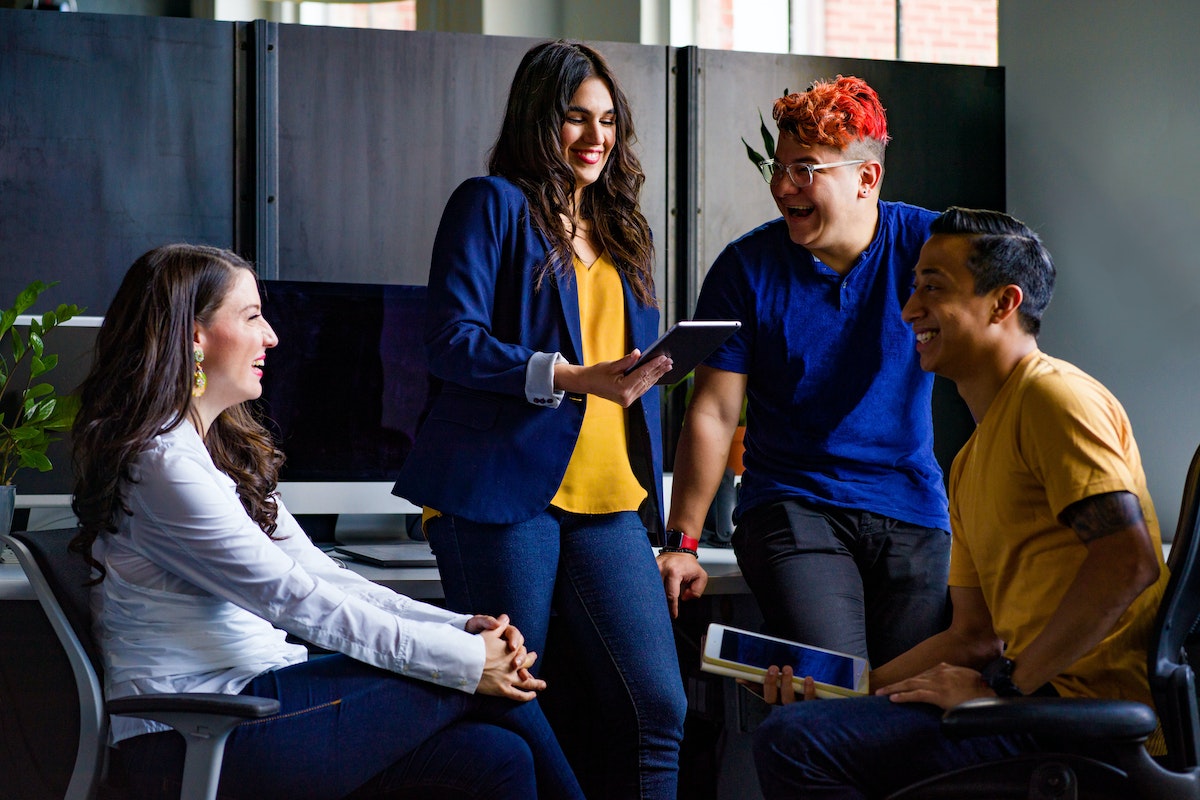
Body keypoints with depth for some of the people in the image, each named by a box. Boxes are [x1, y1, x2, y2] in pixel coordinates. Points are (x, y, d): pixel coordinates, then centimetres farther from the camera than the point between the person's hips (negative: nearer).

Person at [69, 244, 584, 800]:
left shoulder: (223, 450, 17)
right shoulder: (161, 465, -15)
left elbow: (319, 574, 12)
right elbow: (293, 598, -18)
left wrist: (460, 627, -1)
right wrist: (464, 660, -16)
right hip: (200, 747, -9)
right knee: (487, 687, -11)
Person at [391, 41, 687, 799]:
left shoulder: (620, 228, 22)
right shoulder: (493, 204, 3)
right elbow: (454, 341, -9)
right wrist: (570, 378, -19)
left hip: (607, 501, 6)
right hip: (503, 492, -5)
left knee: (656, 703, -5)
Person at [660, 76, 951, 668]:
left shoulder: (929, 245, -1)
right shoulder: (746, 267, 0)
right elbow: (713, 414, 1)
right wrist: (681, 542, -3)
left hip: (913, 512, 1)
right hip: (791, 506, -1)